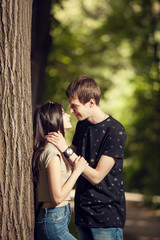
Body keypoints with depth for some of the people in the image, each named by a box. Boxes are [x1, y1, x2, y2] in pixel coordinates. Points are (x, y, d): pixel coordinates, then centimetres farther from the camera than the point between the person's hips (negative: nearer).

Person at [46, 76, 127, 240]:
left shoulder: (115, 131, -16)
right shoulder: (82, 125, 8)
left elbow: (96, 176, -17)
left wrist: (66, 150, -17)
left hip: (107, 215, -7)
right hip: (82, 213, 7)